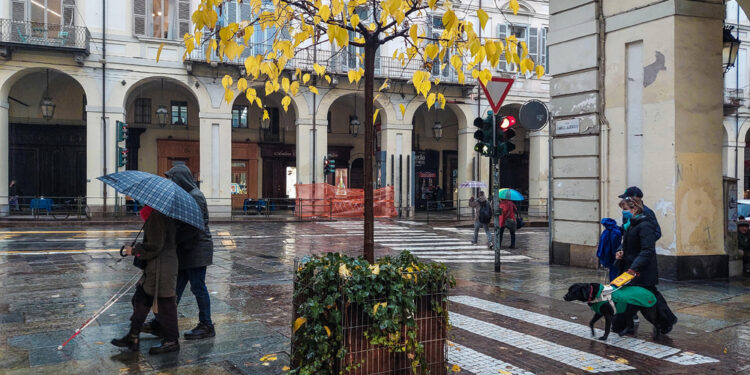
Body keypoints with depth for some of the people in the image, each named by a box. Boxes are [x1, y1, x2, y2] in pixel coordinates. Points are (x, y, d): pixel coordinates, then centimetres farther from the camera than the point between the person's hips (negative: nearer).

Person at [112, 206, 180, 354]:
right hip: (154, 269, 11)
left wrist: (134, 250, -9)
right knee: (140, 299, 16)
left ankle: (171, 341, 13)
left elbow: (154, 246, -21)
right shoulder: (165, 216, 12)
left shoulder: (156, 217, -19)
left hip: (161, 271, -11)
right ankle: (132, 337, 24)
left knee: (165, 304, 1)